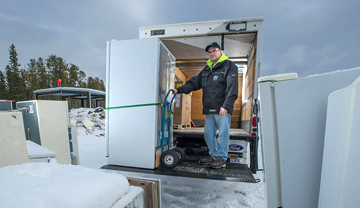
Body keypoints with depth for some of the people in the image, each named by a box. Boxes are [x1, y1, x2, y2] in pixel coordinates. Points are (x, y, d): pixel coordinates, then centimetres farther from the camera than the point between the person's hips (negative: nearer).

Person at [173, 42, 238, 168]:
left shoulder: (229, 66, -1)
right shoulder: (207, 69, 20)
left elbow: (232, 88, -11)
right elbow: (194, 82, 23)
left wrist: (226, 106, -21)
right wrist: (179, 90, 16)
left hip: (222, 109, -7)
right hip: (209, 110, 7)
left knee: (223, 134, -1)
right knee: (208, 133, 11)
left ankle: (221, 159, 12)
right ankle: (213, 156, 26)